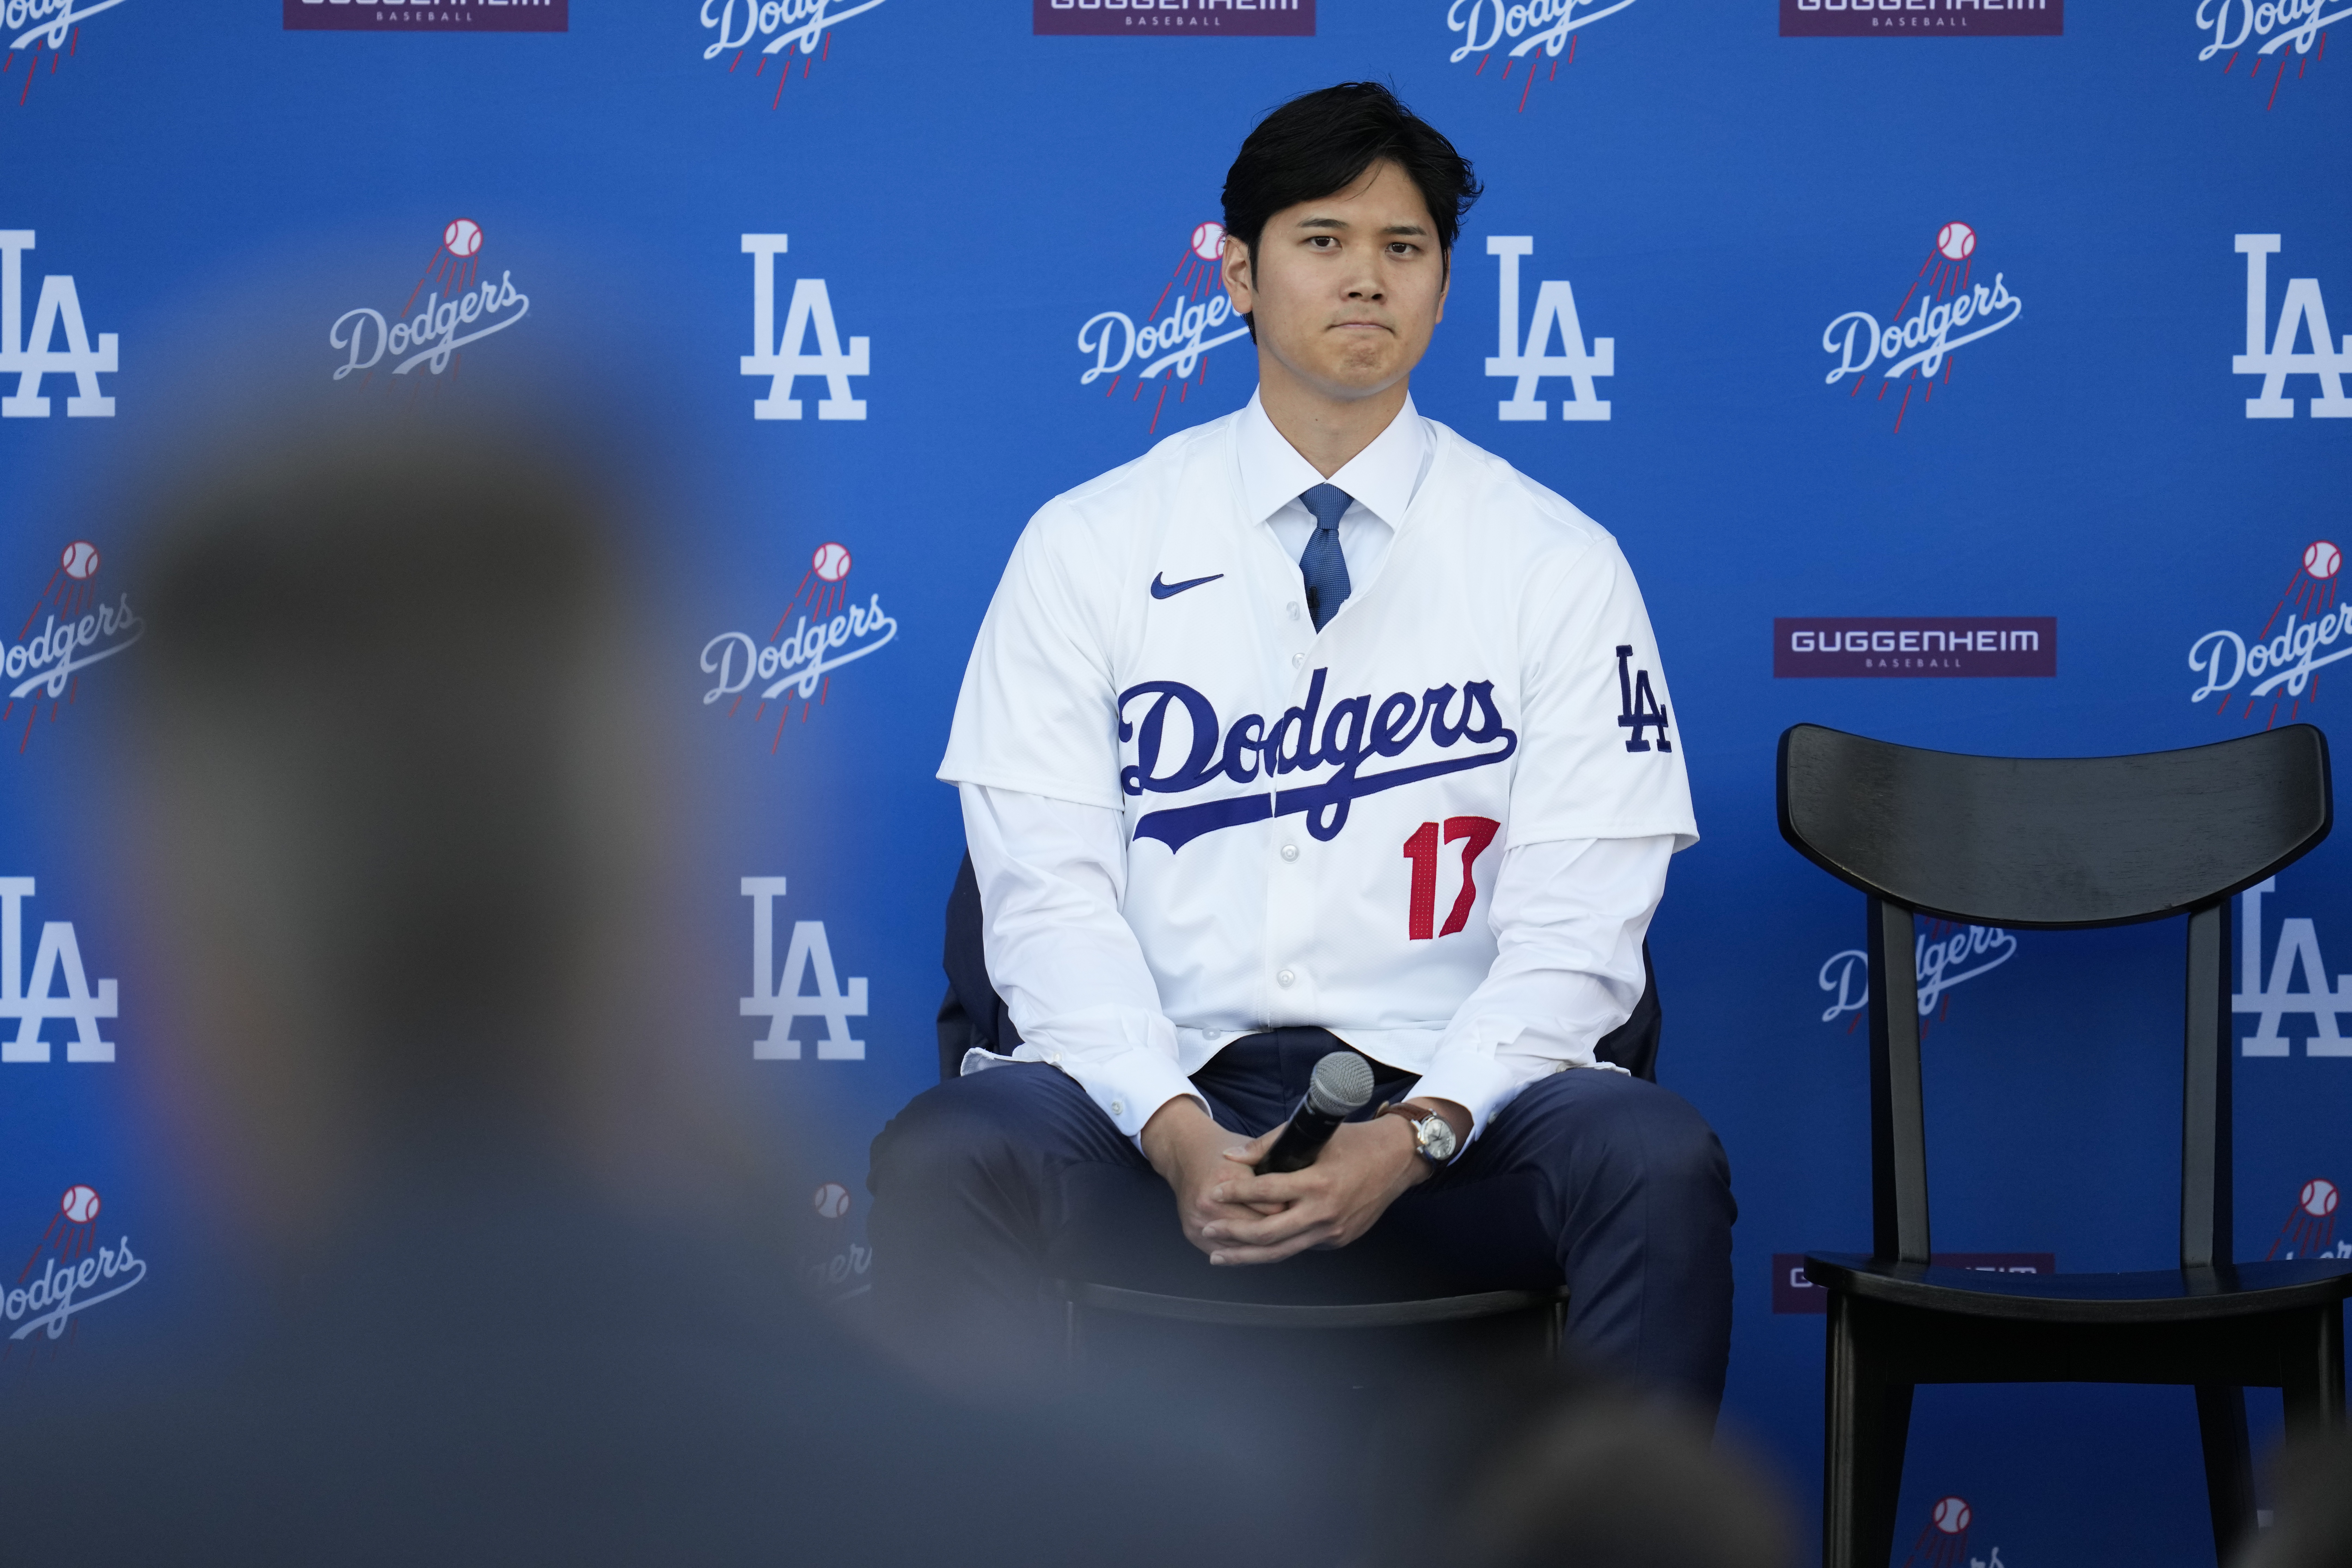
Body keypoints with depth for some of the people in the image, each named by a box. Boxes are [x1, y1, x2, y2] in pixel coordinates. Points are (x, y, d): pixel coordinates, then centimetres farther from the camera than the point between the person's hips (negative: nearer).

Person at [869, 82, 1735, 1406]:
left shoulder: (1559, 564, 7)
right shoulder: (1088, 549, 8)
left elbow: (1575, 924, 2)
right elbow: (1049, 892, 1)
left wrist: (1418, 1133, -16)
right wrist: (1173, 1129, -16)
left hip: (1445, 1107, 0)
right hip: (1164, 1088, 0)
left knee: (1663, 1167, -32)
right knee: (943, 1159, -32)